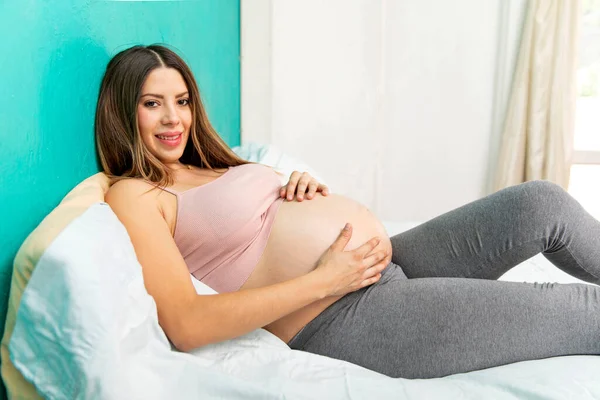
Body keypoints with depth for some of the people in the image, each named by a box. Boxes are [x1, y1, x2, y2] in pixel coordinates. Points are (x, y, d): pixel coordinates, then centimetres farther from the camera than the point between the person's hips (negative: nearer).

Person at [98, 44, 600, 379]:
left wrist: (306, 190, 1)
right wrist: (324, 280, -19)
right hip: (343, 317, -8)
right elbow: (186, 325, -19)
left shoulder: (211, 167, 18)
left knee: (542, 202, 2)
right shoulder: (134, 196, -6)